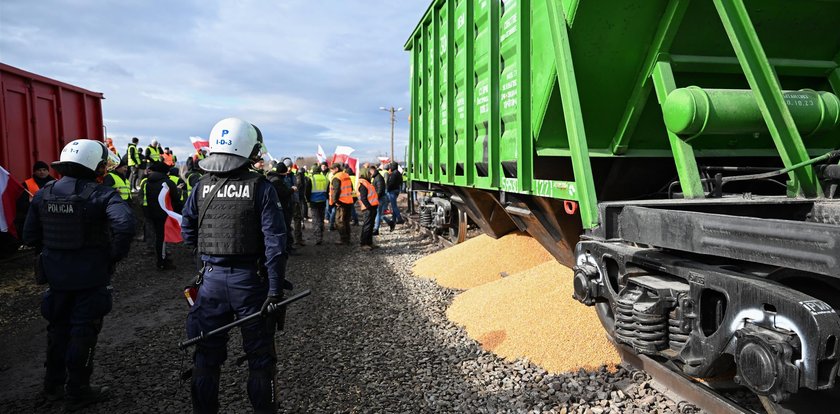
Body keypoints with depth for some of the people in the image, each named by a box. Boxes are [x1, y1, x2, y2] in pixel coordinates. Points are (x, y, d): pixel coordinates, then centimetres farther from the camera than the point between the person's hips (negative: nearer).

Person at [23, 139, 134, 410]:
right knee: (83, 332, 8)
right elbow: (124, 225, -33)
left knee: (58, 328, 22)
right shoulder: (101, 195, -17)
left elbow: (30, 237, 6)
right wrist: (116, 255, -18)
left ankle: (53, 386, 35)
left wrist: (52, 253, 15)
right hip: (91, 276, -5)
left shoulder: (44, 194, 2)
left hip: (55, 274, 6)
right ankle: (77, 393, 19)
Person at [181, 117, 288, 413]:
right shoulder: (260, 187, -11)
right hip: (249, 278, -3)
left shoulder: (202, 187, 0)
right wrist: (275, 288, -13)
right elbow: (274, 241, -16)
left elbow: (187, 233, 8)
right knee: (259, 355, 11)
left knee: (207, 354, 17)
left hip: (211, 278, 4)